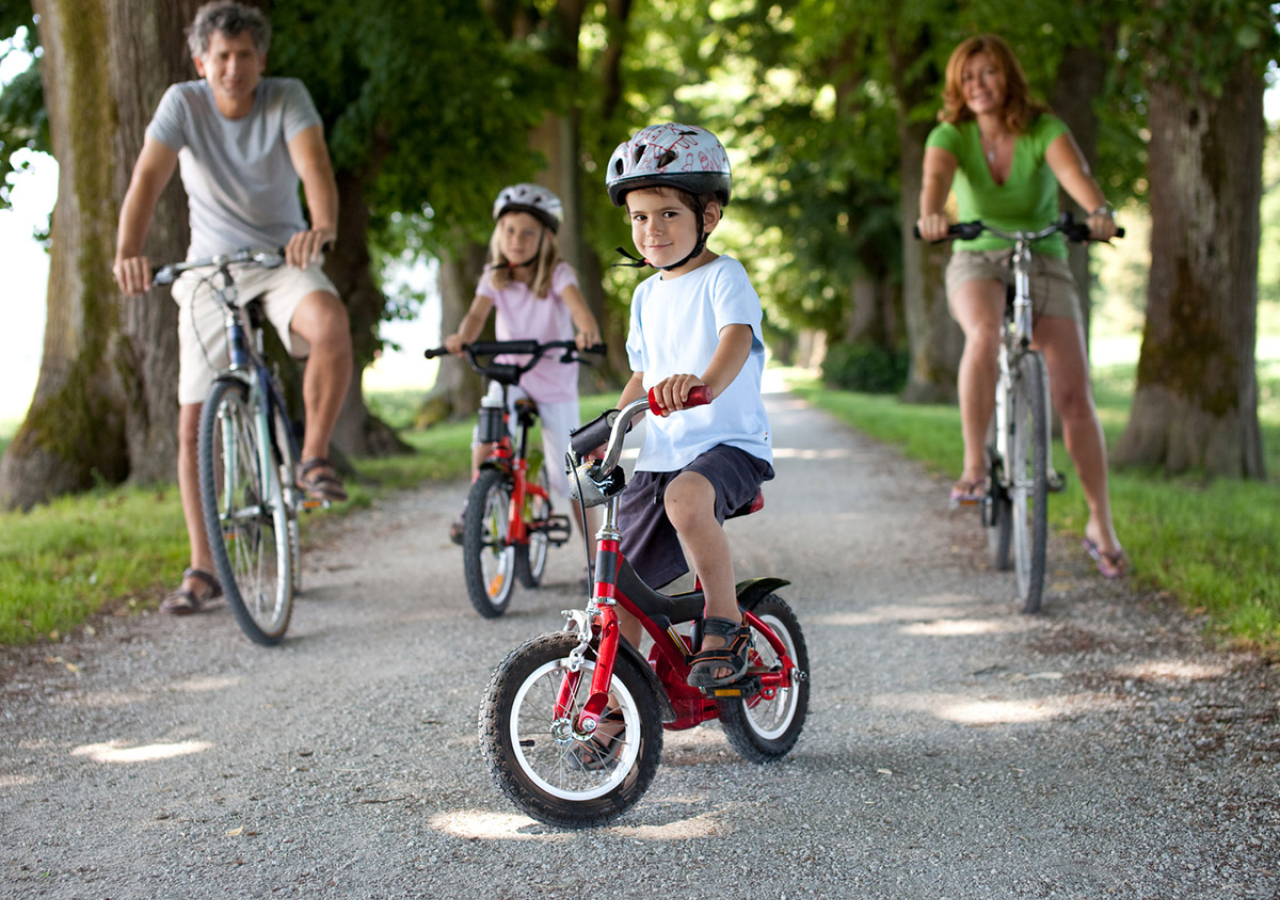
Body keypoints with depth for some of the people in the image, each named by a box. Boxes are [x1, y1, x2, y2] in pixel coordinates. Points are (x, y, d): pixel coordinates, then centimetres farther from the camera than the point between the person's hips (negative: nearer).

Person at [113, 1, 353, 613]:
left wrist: (323, 225, -50)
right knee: (195, 423, -3)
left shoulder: (288, 99, -11)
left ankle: (314, 458, -13)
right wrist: (128, 252, -42)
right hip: (210, 269, 1)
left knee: (330, 322, -36)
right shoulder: (182, 104, -10)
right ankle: (202, 570, 8)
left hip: (282, 259, -1)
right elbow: (148, 178, -24)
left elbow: (313, 163, -28)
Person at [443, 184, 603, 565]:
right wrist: (462, 336, -43)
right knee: (485, 442, -27)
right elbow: (478, 312, -20)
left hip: (555, 381, -2)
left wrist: (588, 330, -55)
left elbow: (577, 303, -32)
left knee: (569, 476, -2)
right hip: (509, 375, 2)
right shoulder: (495, 278, -4)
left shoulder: (557, 274, -13)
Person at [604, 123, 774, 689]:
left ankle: (725, 626, -21)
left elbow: (737, 339, -27)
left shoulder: (723, 277, -6)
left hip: (728, 444, -7)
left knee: (686, 499, -40)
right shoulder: (647, 295, 16)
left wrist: (703, 384, -47)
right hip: (658, 455, 7)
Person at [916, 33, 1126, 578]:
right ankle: (974, 466, -28)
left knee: (1073, 394, -11)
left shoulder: (1044, 130, -7)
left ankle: (1101, 526, 1)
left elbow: (1074, 171, -27)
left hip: (1043, 262, 0)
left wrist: (1099, 211, -49)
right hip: (976, 263, 0)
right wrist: (930, 215, -49)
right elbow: (936, 178, -25)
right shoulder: (951, 135, -4)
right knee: (985, 332, -37)